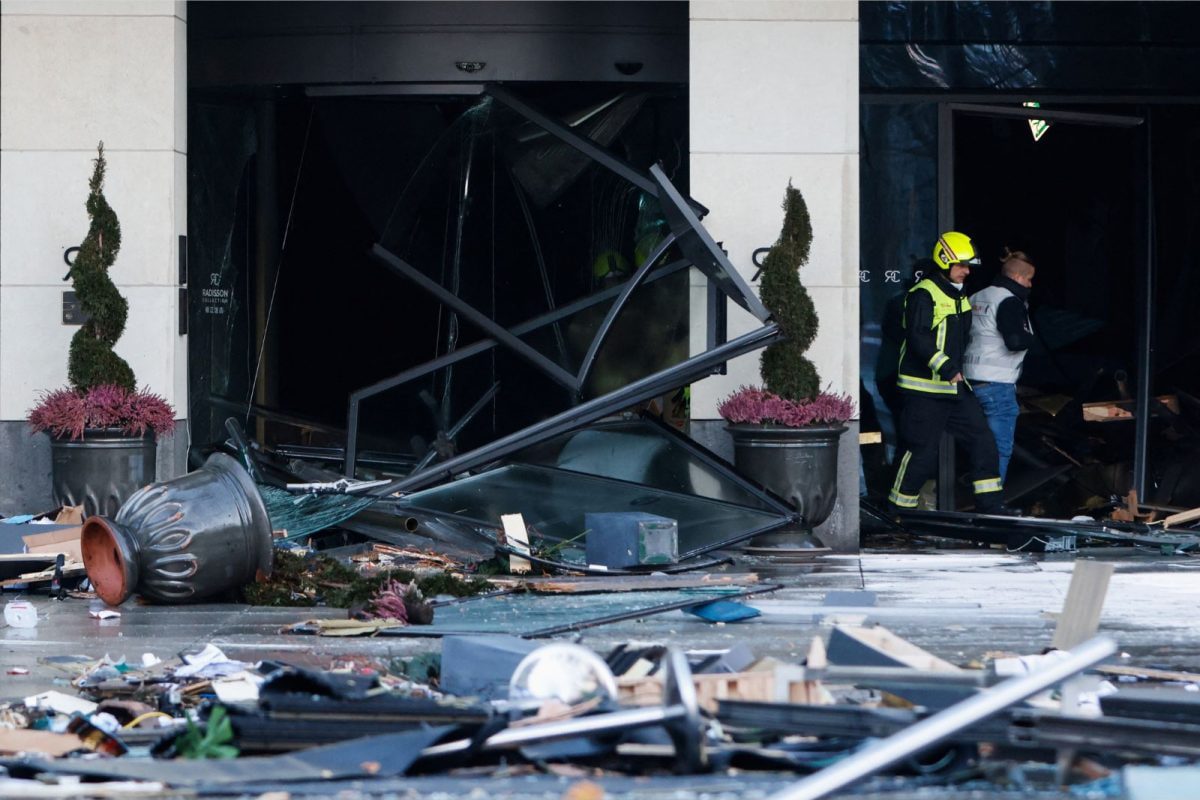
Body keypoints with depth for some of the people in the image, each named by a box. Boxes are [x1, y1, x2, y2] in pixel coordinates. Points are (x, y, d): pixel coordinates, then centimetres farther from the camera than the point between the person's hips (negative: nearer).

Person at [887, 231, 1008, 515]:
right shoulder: (923, 295, -14)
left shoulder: (959, 297, 16)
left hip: (955, 387, 9)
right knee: (922, 452, -5)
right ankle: (898, 509, 7)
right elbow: (918, 339, -23)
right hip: (925, 389, -9)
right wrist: (947, 369, -28)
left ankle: (989, 505, 9)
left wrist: (961, 373, 26)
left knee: (982, 440, 4)